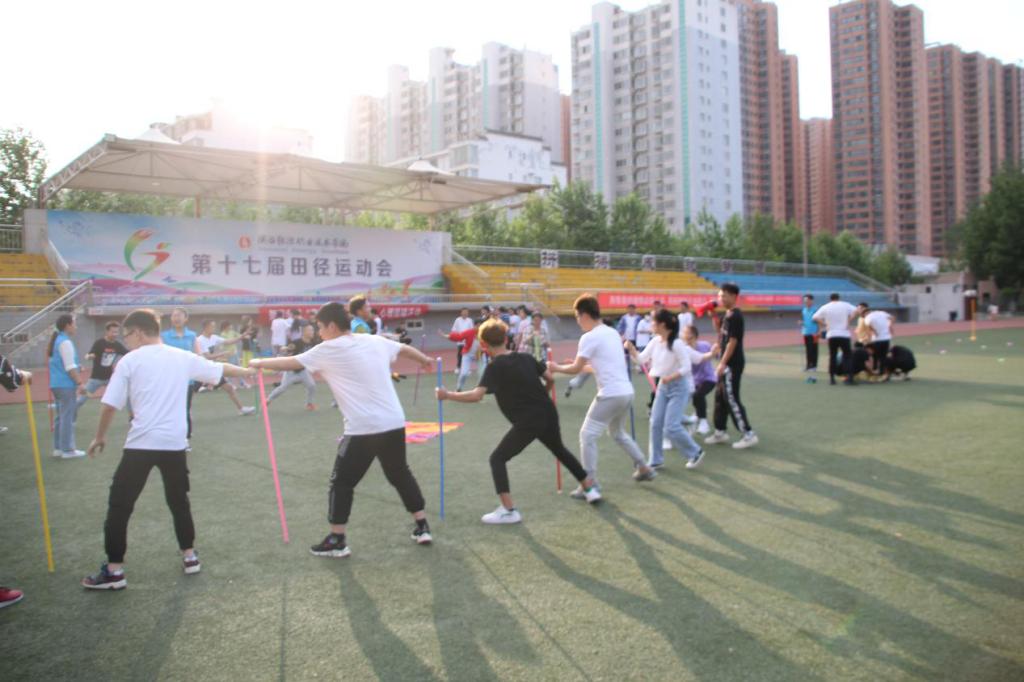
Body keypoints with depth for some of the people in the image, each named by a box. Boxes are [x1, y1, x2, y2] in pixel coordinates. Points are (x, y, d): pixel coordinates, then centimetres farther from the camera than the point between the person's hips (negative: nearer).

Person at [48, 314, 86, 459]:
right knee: (67, 417, -5)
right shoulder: (65, 342, -14)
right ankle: (67, 450, -2)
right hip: (66, 385, -10)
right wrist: (80, 383, -17)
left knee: (61, 416, 14)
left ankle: (58, 448, 19)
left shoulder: (58, 340, 15)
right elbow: (69, 367, -19)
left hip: (57, 384, 10)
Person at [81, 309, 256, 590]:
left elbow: (110, 405, -2)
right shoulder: (183, 357, 8)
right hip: (174, 443, 4)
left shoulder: (129, 361, -1)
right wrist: (247, 371, 37)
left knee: (119, 506, 6)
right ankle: (190, 556, 26)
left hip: (141, 443, -4)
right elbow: (221, 369, 20)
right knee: (179, 501, 20)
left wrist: (100, 436, 13)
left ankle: (114, 571, 7)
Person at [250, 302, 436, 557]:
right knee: (400, 475, 22)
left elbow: (291, 363, 1)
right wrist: (426, 360, 47)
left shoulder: (329, 349, -5)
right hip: (394, 424, 6)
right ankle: (422, 528, 25)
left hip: (363, 429, -6)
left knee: (342, 483, 10)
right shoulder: (375, 340, 10)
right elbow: (405, 349, 26)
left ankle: (336, 541, 15)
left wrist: (260, 363, 18)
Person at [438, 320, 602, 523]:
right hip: (548, 414, 7)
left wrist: (447, 395, -11)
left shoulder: (494, 367, -10)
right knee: (560, 450, 31)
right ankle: (590, 488, 40)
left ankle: (508, 510, -4)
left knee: (497, 459, 4)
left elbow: (476, 396, -21)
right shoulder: (526, 358, 8)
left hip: (527, 422, -7)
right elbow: (550, 379, 11)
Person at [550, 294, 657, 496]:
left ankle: (590, 484, -1)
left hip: (610, 394, -9)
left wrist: (557, 368, 9)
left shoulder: (589, 337, -11)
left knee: (587, 435, 0)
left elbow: (576, 369, -7)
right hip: (626, 392, 9)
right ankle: (644, 468, 36)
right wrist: (582, 364, 22)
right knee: (618, 433, 28)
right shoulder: (612, 332, 14)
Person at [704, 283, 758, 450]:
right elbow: (720, 331, 26)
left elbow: (732, 341, -20)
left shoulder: (735, 316, -17)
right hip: (727, 363, 10)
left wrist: (723, 363, -20)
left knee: (731, 399, -7)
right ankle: (720, 431, 24)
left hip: (733, 364, -10)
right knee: (720, 397, 14)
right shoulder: (727, 315, 12)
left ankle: (748, 434, -1)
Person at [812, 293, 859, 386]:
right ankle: (848, 376, -7)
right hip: (844, 334, -1)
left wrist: (825, 324, 3)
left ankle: (832, 377, 5)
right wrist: (849, 322, -5)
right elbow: (855, 311, -10)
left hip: (831, 335, 1)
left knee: (832, 356, 7)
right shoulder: (845, 305, 5)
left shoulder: (825, 307, 5)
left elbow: (815, 318, -1)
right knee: (847, 355, 4)